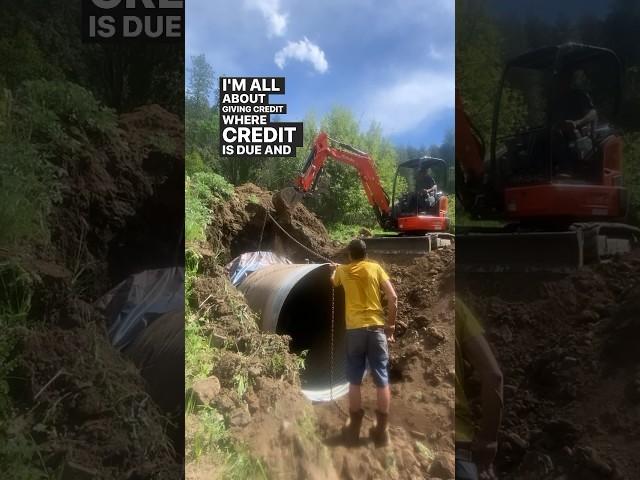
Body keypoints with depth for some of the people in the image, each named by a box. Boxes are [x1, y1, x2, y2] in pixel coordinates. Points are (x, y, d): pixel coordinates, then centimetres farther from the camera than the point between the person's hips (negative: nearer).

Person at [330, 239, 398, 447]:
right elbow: (393, 297, -3)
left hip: (354, 329, 1)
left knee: (355, 381, 9)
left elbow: (333, 281, 35)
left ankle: (354, 429, 14)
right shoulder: (375, 268, 5)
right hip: (376, 328, -1)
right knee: (382, 380, 5)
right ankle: (382, 430, 8)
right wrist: (391, 324, 6)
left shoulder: (343, 271, 10)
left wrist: (335, 268, 57)